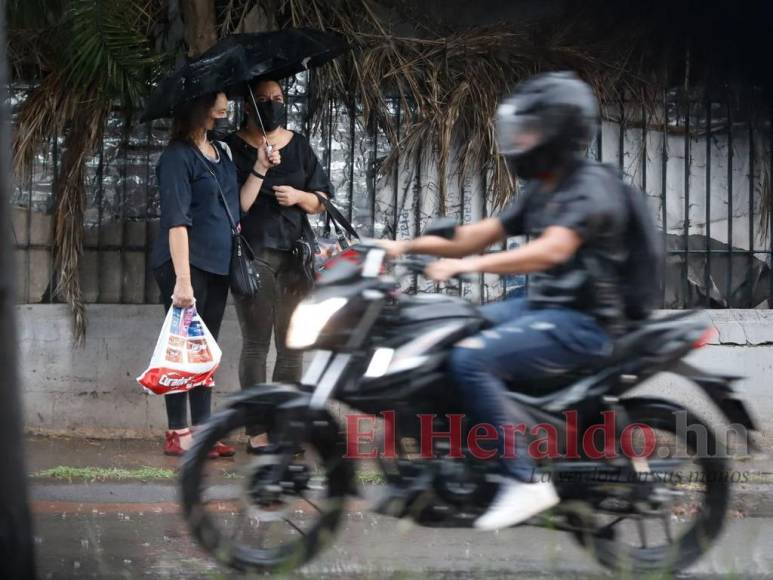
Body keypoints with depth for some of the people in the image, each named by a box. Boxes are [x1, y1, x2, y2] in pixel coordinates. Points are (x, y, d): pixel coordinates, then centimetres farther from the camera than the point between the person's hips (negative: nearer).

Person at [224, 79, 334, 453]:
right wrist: (259, 170, -18)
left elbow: (321, 201, 17)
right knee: (256, 344, -5)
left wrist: (299, 196, -4)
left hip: (296, 252, 4)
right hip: (255, 253, -4)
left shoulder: (298, 145, 14)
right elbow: (236, 207, -7)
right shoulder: (235, 148, 0)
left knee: (292, 346, 3)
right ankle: (256, 432, -4)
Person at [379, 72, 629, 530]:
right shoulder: (541, 191, 16)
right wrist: (408, 244, 6)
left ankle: (525, 480, -23)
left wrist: (470, 265, -38)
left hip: (583, 322, -10)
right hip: (541, 306, 10)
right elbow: (479, 237, 17)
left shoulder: (592, 185, -14)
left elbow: (552, 250, -30)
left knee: (471, 359, -27)